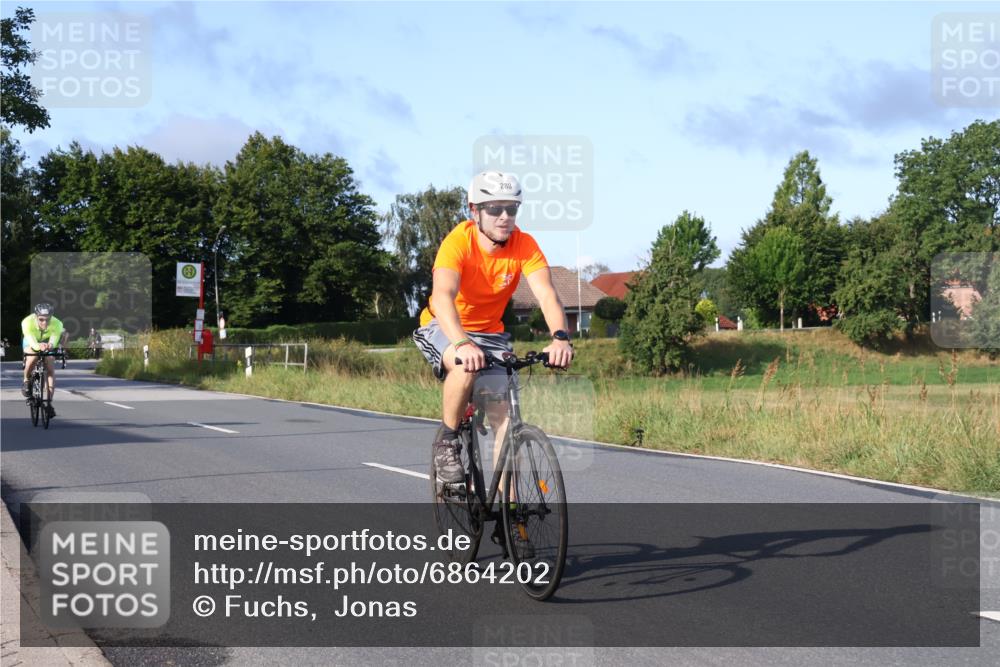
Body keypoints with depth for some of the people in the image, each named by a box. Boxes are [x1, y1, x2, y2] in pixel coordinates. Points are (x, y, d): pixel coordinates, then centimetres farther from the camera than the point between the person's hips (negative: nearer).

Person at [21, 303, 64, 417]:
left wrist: (51, 345, -72)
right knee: (32, 359, -32)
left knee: (50, 369, -15)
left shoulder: (56, 324, -36)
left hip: (47, 342, 1)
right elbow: (31, 341, -50)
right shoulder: (27, 322, -39)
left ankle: (49, 403, -6)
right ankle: (26, 381, -2)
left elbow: (54, 340, -48)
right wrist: (38, 346, -72)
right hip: (31, 342, -1)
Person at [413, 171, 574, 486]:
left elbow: (547, 294, -29)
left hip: (490, 333, 3)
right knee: (466, 367, -36)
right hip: (444, 328, -3)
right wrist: (462, 343, -58)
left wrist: (560, 337, -49)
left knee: (505, 416, -10)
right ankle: (446, 440, -12)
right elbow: (442, 296, -40)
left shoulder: (524, 245, -17)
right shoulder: (459, 241, -26)